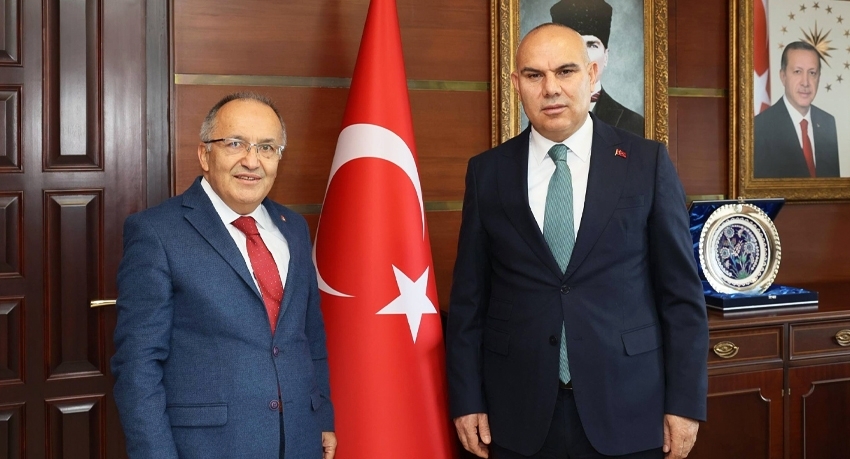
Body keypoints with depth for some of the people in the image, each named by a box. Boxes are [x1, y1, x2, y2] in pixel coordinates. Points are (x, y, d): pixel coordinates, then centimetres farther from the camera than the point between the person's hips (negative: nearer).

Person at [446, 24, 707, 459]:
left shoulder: (647, 162, -1)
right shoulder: (487, 171, 3)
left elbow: (681, 291, 0)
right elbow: (468, 297, 5)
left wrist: (685, 401, -3)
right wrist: (466, 400, 2)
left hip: (628, 410, -1)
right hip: (519, 415, 1)